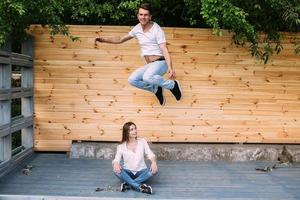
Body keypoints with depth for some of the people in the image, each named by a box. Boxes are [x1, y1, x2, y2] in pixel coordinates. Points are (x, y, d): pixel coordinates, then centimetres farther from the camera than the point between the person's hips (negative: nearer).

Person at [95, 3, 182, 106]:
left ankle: (173, 85, -12)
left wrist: (170, 68, -31)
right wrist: (104, 39, 7)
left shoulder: (157, 29, -12)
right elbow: (121, 39, 18)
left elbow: (164, 50, -18)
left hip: (160, 62, -7)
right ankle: (156, 89, 8)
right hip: (149, 65, 7)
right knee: (132, 80, -11)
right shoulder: (137, 28, 6)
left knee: (147, 77, -36)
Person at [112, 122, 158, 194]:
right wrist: (116, 164, -35)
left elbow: (150, 154, -6)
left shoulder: (142, 141, 3)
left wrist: (154, 162, -29)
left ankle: (128, 184, -32)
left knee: (153, 171, -30)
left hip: (141, 172, 1)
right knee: (116, 170, -32)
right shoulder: (121, 146, 0)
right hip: (128, 173, 0)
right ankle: (140, 187, -37)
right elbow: (116, 159, -10)